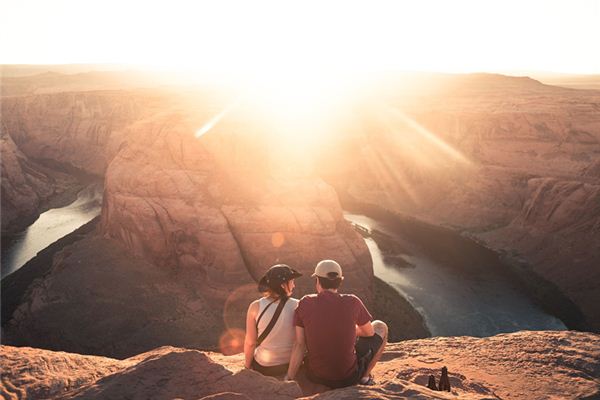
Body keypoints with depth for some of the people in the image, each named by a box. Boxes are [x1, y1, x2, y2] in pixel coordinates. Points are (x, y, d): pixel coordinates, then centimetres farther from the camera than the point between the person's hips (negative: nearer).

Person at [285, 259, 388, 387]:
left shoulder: (305, 303, -11)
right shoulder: (352, 302, -15)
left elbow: (299, 344, -12)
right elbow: (369, 332, 2)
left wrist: (288, 379, -8)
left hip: (316, 376, 2)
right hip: (349, 378, -2)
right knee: (380, 327, 18)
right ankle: (365, 377, 17)